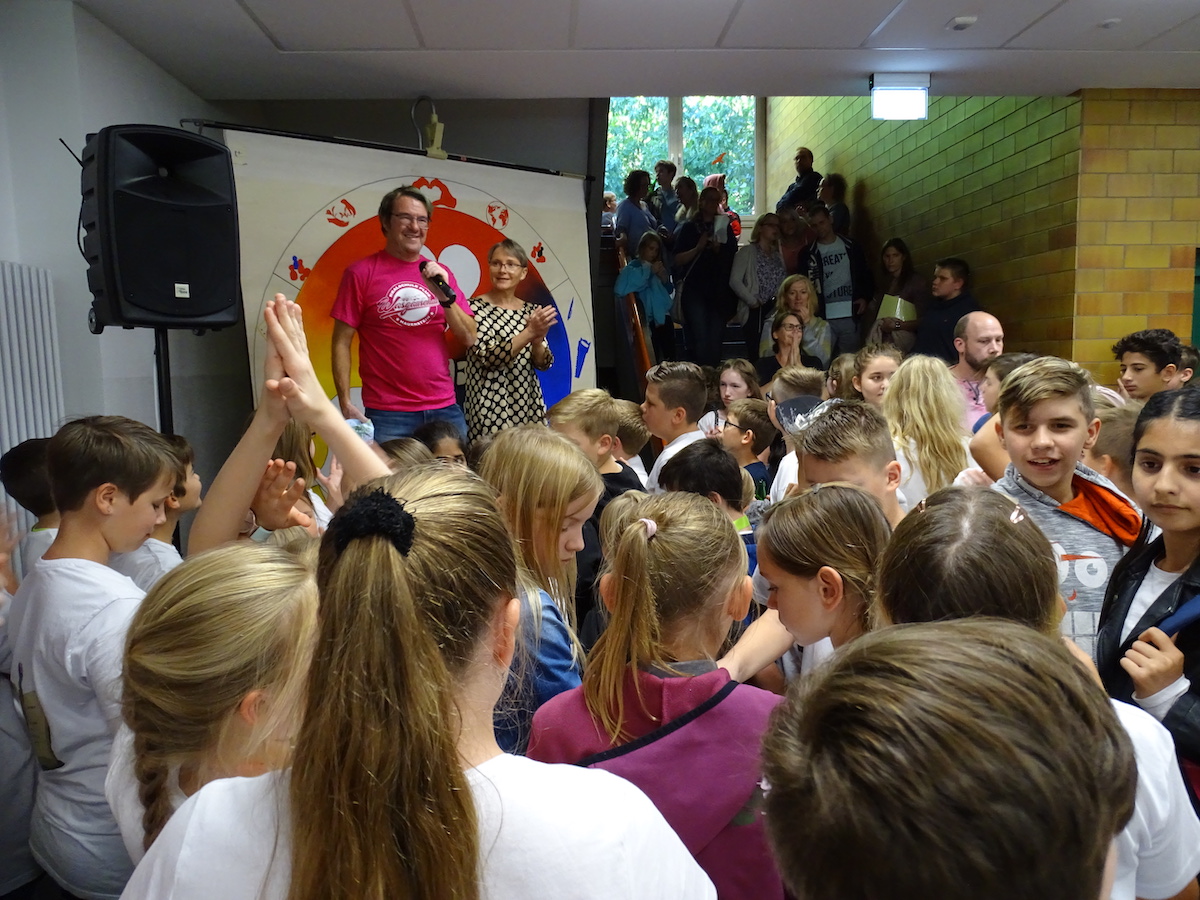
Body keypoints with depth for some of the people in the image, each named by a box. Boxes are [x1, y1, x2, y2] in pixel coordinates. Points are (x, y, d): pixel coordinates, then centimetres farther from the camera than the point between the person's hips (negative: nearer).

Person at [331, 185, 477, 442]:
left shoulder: (440, 273, 10)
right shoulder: (361, 273, -2)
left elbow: (469, 338, 5)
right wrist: (346, 404, -9)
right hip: (387, 414, -4)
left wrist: (445, 296, -10)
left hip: (445, 409, 4)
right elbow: (341, 343, -2)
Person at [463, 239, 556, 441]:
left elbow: (544, 363, 5)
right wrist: (529, 333, -22)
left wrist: (537, 340, -15)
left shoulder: (532, 310, 9)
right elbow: (487, 357, -16)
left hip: (529, 408, 5)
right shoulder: (475, 308, -5)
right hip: (490, 410, -5)